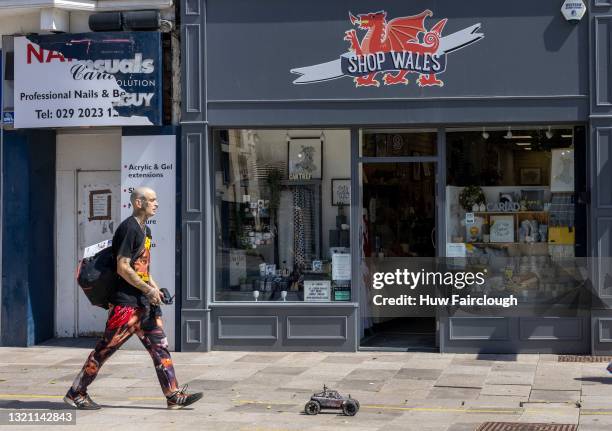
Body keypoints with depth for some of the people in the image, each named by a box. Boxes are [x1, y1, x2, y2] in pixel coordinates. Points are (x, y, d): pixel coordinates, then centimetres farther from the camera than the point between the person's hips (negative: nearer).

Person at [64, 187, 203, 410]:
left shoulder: (145, 229, 17)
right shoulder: (129, 228, -14)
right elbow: (123, 268, -19)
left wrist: (154, 287, 13)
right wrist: (148, 290, -16)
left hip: (144, 302, 9)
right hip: (126, 302, -9)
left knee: (160, 347, 4)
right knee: (105, 348, -2)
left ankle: (174, 395, 4)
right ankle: (76, 393, 9)